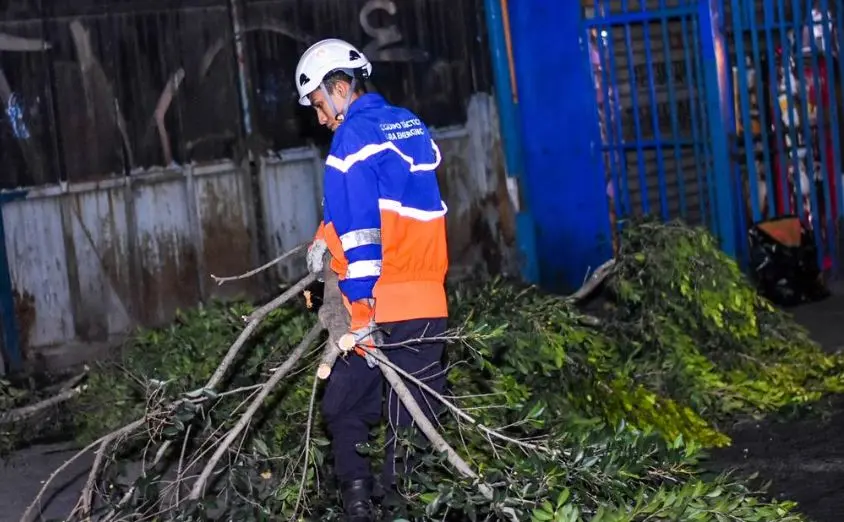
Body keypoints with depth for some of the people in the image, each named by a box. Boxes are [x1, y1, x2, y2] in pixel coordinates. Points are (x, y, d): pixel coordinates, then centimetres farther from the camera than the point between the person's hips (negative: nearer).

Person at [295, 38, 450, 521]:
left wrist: (359, 311, -19)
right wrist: (327, 239, 12)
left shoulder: (355, 136, -9)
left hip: (380, 305, -6)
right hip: (429, 301, 7)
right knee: (417, 421, 8)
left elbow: (361, 228, -17)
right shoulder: (411, 126, 15)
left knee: (345, 412, 9)